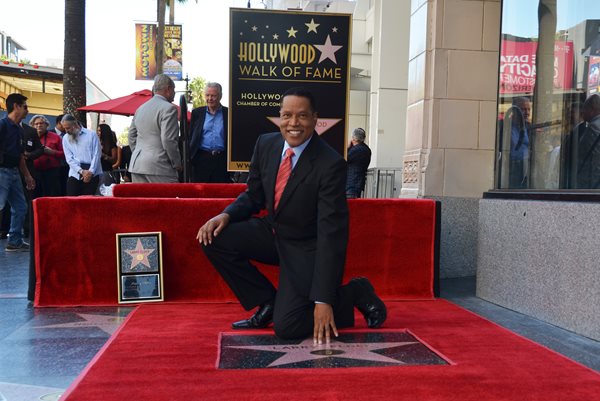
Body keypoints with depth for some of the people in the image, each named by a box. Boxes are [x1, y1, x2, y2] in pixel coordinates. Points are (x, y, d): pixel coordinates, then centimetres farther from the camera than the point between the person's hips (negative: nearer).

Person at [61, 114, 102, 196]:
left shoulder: (91, 134, 5)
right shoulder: (65, 138, 13)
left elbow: (96, 155, -1)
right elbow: (69, 158, 4)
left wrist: (91, 172, -12)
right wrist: (82, 171, -11)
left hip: (92, 174, -2)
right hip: (75, 174, 2)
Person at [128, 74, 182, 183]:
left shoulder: (140, 108, 16)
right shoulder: (168, 108, -9)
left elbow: (131, 136, 20)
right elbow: (168, 140, -15)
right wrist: (177, 164, -5)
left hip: (137, 165, 8)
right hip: (159, 166, -8)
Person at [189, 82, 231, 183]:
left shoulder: (228, 113, 5)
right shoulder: (197, 113, 11)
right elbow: (190, 136, 11)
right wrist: (189, 156, 1)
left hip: (222, 159, -1)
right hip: (201, 159, 1)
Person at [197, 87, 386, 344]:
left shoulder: (331, 164, -24)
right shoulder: (266, 144, -6)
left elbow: (332, 233, -26)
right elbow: (254, 195, 8)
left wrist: (323, 300, -28)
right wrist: (226, 215, -16)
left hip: (307, 248, -6)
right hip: (272, 233, 6)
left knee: (286, 327, -19)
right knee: (214, 238, -13)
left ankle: (355, 293, 7)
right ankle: (267, 303, 4)